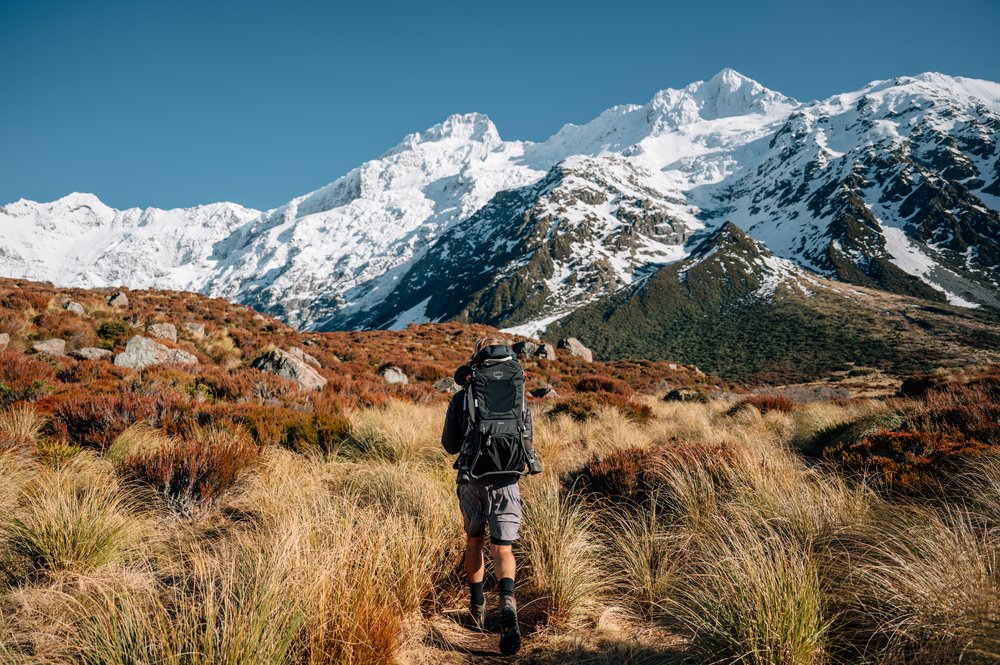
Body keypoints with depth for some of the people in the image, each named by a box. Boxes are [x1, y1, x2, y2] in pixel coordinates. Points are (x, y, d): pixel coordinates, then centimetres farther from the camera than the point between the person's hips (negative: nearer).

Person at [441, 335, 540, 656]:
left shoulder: (461, 398, -4)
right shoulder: (518, 398, 2)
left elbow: (449, 446, 4)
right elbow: (527, 442, 12)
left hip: (473, 481, 0)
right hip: (508, 482, 0)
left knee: (474, 540, 21)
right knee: (503, 549, 2)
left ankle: (477, 607, 29)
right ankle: (507, 604, -22)